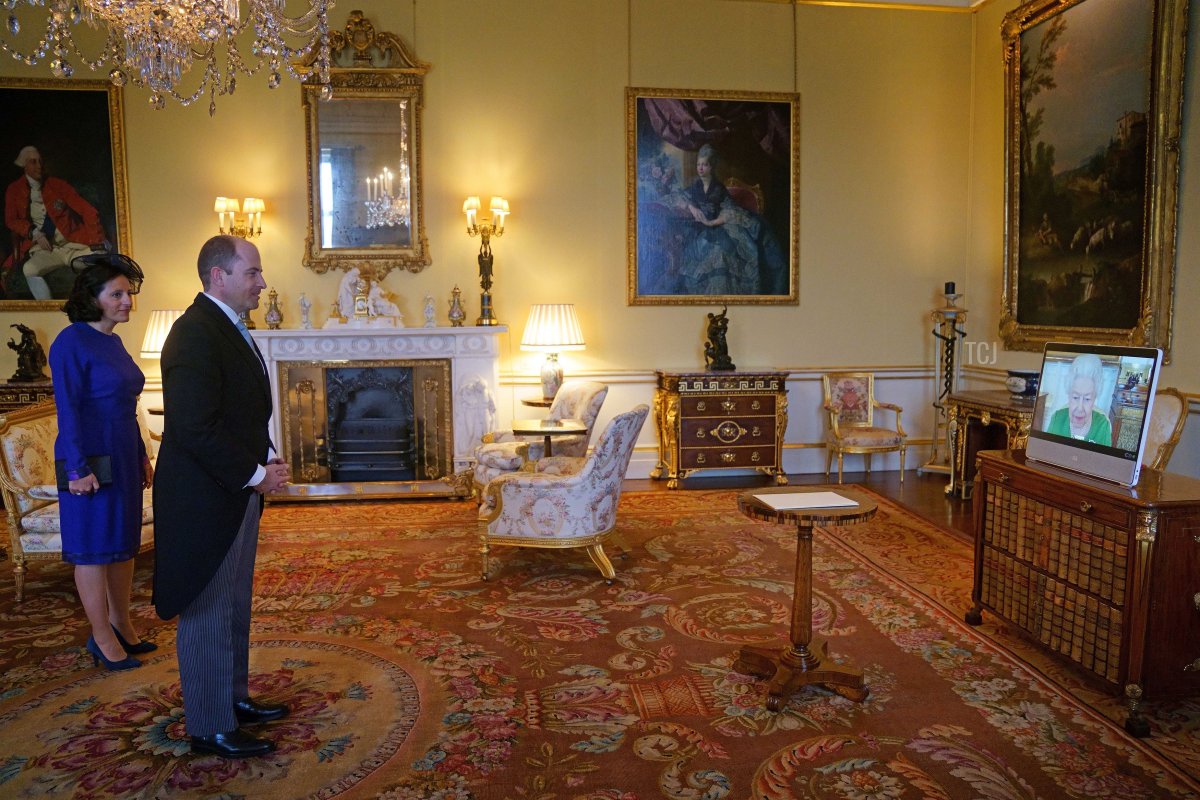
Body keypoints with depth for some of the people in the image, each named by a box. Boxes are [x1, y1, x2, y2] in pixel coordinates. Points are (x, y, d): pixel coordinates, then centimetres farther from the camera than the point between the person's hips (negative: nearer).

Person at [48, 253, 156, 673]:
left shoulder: (113, 341, 11)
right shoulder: (72, 342, -12)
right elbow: (67, 410, -15)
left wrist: (142, 456, 17)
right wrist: (78, 468, -18)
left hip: (124, 458, 8)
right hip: (92, 460, -8)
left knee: (124, 541, 14)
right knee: (93, 547, 2)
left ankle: (121, 624, 27)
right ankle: (102, 637, 13)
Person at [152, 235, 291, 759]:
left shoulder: (227, 327, 12)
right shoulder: (195, 334, -20)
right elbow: (194, 428, -26)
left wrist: (266, 460, 3)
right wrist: (254, 474, -18)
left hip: (237, 491, 10)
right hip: (205, 499, -10)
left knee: (234, 608, 20)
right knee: (208, 615, 3)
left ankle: (234, 700, 35)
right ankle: (210, 728, 17)